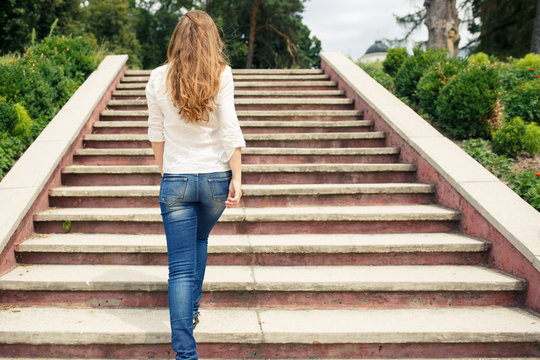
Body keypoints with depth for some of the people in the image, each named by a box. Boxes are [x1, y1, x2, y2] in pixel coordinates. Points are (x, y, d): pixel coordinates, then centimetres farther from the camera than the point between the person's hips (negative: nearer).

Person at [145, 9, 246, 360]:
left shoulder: (159, 78, 0)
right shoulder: (221, 75, -5)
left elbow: (156, 131, 8)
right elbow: (230, 130, -9)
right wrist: (236, 177, -6)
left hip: (176, 180, -1)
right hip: (215, 177, 1)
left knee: (180, 268, 1)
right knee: (200, 240, 29)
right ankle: (192, 309, 40)